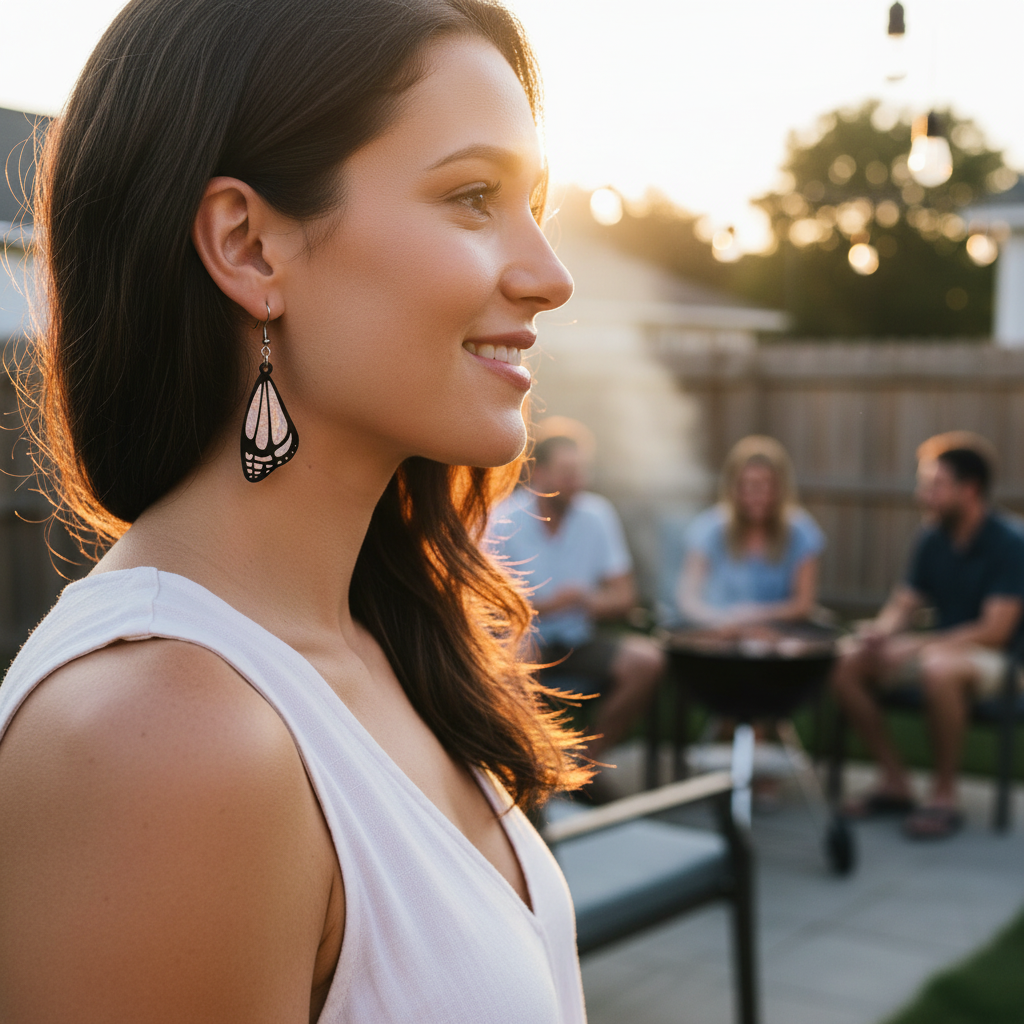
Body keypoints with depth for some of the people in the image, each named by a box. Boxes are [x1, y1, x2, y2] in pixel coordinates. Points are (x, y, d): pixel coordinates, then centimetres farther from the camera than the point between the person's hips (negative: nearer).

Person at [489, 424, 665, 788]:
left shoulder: (597, 515, 1)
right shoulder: (502, 522, -9)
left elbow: (623, 597, 3)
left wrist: (588, 601, -20)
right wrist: (548, 604, -25)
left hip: (577, 639, 4)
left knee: (646, 659, -21)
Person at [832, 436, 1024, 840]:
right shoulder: (931, 540, 5)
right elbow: (906, 601, 10)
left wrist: (918, 646, -25)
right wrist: (884, 628, -15)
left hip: (990, 657, -7)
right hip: (937, 647, 7)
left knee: (939, 671, -40)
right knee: (847, 664, -15)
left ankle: (944, 795, -22)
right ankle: (895, 782, -5)